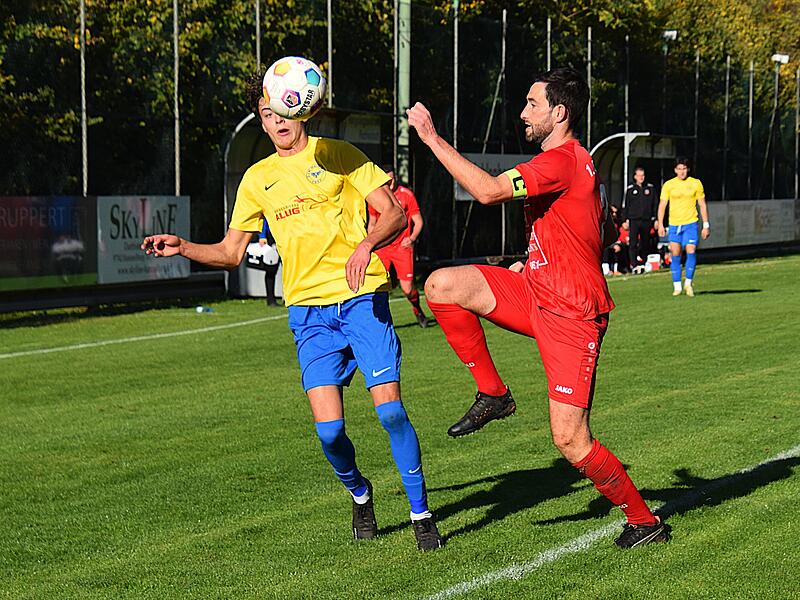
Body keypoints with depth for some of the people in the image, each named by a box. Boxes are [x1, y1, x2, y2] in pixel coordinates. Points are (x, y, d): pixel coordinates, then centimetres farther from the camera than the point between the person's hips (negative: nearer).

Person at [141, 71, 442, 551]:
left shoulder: (337, 155, 6)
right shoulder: (257, 179, 16)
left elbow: (395, 213, 1)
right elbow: (230, 253, 19)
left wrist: (368, 244, -18)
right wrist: (183, 248, 2)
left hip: (362, 297, -2)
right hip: (308, 309, 2)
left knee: (389, 407, -14)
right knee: (329, 429, -9)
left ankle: (422, 515, 2)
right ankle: (359, 494, 22)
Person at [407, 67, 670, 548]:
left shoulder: (563, 160, -18)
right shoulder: (574, 161, 14)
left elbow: (489, 191, -30)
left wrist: (433, 139, -24)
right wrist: (532, 262, 21)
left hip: (571, 315, -9)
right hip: (534, 292, 9)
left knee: (571, 440, -8)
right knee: (442, 285, -11)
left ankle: (645, 520, 12)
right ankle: (493, 393, 2)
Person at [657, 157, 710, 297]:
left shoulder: (696, 183, 3)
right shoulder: (668, 185, 4)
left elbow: (702, 205, 8)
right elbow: (662, 205, 5)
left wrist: (706, 225, 4)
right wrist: (660, 224, -4)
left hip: (690, 223, -1)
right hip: (674, 224, 1)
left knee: (691, 252, -13)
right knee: (675, 255, 0)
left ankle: (688, 283, 4)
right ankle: (677, 286, 9)